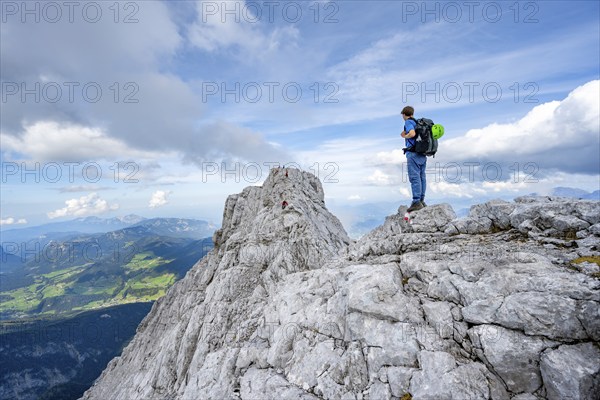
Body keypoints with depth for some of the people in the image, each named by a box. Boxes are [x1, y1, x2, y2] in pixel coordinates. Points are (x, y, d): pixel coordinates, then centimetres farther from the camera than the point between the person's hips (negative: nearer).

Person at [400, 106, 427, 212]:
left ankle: (416, 202, -12)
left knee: (414, 177, -10)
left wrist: (404, 136, -2)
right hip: (423, 154, 8)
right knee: (421, 177, 10)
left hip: (413, 153, -8)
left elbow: (412, 133, -22)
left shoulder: (408, 122, -4)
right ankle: (422, 200, 15)